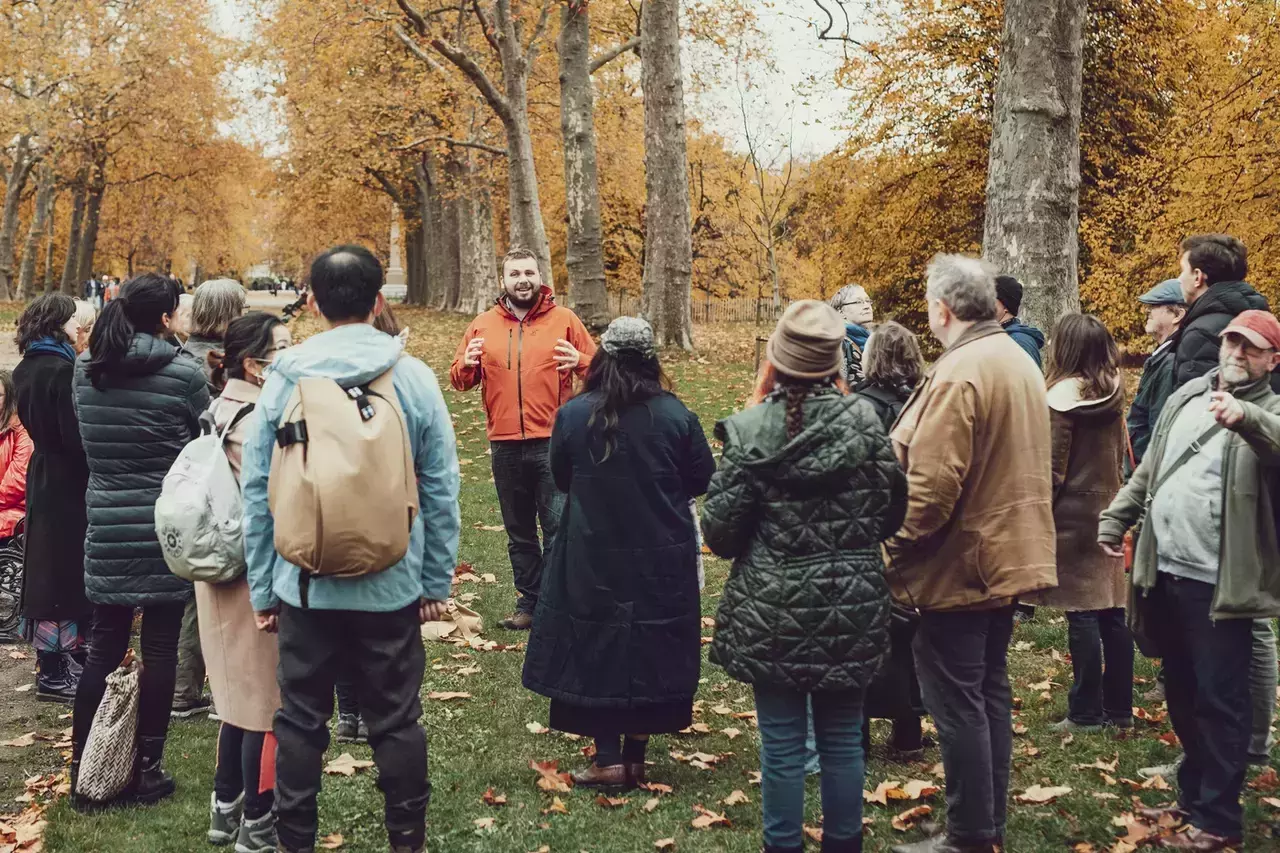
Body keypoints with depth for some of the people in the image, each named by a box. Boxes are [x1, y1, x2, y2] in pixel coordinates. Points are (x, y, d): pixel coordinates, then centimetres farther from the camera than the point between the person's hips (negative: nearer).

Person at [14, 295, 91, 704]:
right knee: (66, 571, -2)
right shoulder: (62, 371, -19)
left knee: (46, 567, 15)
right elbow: (75, 435, -20)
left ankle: (56, 662, 27)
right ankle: (55, 674, 3)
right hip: (68, 484, -9)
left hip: (43, 478, 9)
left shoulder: (24, 371, 8)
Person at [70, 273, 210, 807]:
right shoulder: (183, 373, -12)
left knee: (104, 649, 11)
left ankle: (83, 771, 16)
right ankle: (147, 771, 13)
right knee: (159, 649, 5)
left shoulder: (85, 370, 4)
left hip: (106, 528, 4)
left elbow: (88, 440, 15)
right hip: (167, 528, -4)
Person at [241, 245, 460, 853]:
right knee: (395, 721, 11)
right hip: (393, 585, 0)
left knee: (300, 721, 13)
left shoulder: (283, 379, -4)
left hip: (305, 585, 1)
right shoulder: (414, 376, -6)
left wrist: (262, 587, 7)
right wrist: (437, 581, 6)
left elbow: (256, 491, -1)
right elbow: (441, 491, -3)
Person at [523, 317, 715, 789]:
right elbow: (702, 480, 1)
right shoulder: (675, 414, -9)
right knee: (652, 650, 13)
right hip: (662, 559, 1)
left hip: (592, 559, 0)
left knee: (596, 649, 10)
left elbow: (560, 479, 6)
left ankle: (608, 760, 10)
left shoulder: (573, 414, -9)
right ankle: (635, 758, 20)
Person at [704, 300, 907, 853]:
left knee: (782, 741, 9)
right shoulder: (863, 419, -6)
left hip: (773, 609, -2)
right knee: (843, 737, 14)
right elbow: (892, 511, 2)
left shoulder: (750, 429, -11)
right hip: (851, 606, 2)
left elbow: (719, 529, -8)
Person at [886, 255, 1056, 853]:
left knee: (956, 702, 0)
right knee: (990, 692, 17)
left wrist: (895, 555, -15)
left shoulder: (958, 374, -20)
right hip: (1010, 556, 9)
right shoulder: (1021, 363, 9)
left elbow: (931, 485, -25)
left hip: (959, 566, -9)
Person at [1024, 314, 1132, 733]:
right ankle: (1119, 707, 17)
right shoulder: (1113, 393, 7)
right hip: (1109, 508, 7)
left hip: (1072, 513, -7)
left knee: (1082, 613, -3)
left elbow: (1053, 468, -14)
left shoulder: (1062, 395, -13)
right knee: (1112, 610, 10)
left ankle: (1087, 713, 1)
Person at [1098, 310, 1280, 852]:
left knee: (1220, 700, -1)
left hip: (1219, 582, -7)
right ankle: (1194, 795, 32)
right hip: (1166, 572, 7)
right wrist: (1114, 519, 16)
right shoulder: (1186, 397, 15)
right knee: (1181, 692, 17)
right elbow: (1148, 471, 22)